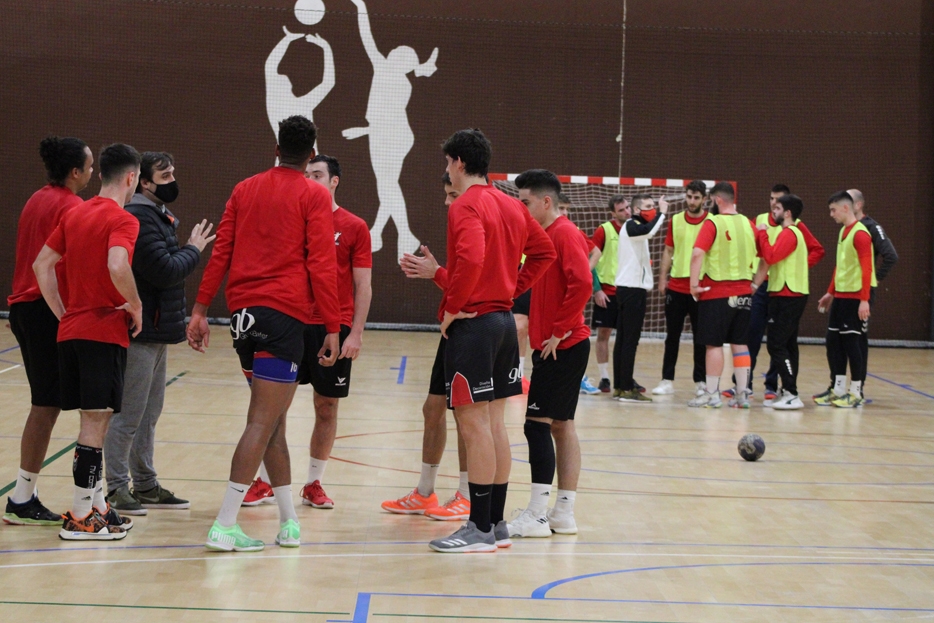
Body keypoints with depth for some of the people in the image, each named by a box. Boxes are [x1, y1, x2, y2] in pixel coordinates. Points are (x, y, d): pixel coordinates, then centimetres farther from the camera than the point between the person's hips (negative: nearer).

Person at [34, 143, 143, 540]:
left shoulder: (74, 214, 13)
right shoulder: (123, 220, -10)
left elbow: (42, 264, 13)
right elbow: (117, 266, -28)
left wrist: (63, 314, 14)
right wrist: (135, 305, -13)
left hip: (70, 330, 8)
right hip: (105, 332, -7)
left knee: (93, 419, 14)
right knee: (96, 420, -4)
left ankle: (97, 505, 22)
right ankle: (80, 517, -2)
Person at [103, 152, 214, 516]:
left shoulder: (157, 216, 16)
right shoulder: (139, 218, -16)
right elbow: (164, 271, -21)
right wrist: (193, 250, -8)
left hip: (156, 333, 11)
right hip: (141, 333, -11)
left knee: (149, 414, 16)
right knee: (129, 414, -4)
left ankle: (145, 485, 25)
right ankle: (117, 489, 3)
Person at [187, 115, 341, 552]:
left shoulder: (245, 190, 14)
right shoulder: (314, 197, -1)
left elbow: (220, 253, 11)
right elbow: (321, 266, -7)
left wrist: (201, 310, 12)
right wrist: (333, 328, -5)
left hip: (244, 314, 6)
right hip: (284, 314, -6)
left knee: (271, 419, 14)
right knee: (263, 422, -7)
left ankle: (290, 521, 20)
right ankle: (224, 527, -14)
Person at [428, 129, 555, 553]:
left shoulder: (466, 206, -13)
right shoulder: (511, 205, 13)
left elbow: (471, 259, -28)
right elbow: (544, 251, 19)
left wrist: (452, 308, -18)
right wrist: (514, 289, 14)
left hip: (473, 323, -9)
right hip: (504, 320, 9)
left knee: (474, 424, -5)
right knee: (493, 424, 13)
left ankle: (480, 529, -2)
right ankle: (497, 522, 18)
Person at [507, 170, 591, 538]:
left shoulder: (564, 233, -13)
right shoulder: (546, 235, 16)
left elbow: (582, 283, -25)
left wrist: (560, 331, -19)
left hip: (562, 346, -10)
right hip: (554, 346, 10)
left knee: (537, 422, -9)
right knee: (561, 424, 10)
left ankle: (537, 515, -6)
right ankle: (564, 514, 15)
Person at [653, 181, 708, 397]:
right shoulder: (675, 221, 8)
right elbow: (668, 251, 13)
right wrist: (662, 277, 5)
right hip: (676, 286, 3)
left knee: (700, 337, 5)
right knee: (672, 335, 7)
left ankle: (700, 381, 13)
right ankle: (667, 380, 13)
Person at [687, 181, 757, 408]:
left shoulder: (713, 223, -10)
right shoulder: (748, 224, 8)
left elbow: (697, 253, -21)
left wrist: (694, 283, -16)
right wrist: (755, 281, 21)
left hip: (717, 292, -6)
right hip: (743, 292, 6)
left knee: (714, 343, 0)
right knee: (739, 343, 10)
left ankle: (712, 394, 2)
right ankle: (742, 394, 11)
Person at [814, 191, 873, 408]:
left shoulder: (860, 233, -13)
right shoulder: (843, 232, 14)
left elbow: (867, 268, -18)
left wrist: (864, 300, -23)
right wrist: (830, 293, 21)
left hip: (854, 298, -9)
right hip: (840, 296, 9)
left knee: (851, 342, -4)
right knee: (833, 341, 8)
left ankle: (856, 393, 4)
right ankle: (838, 389, 15)